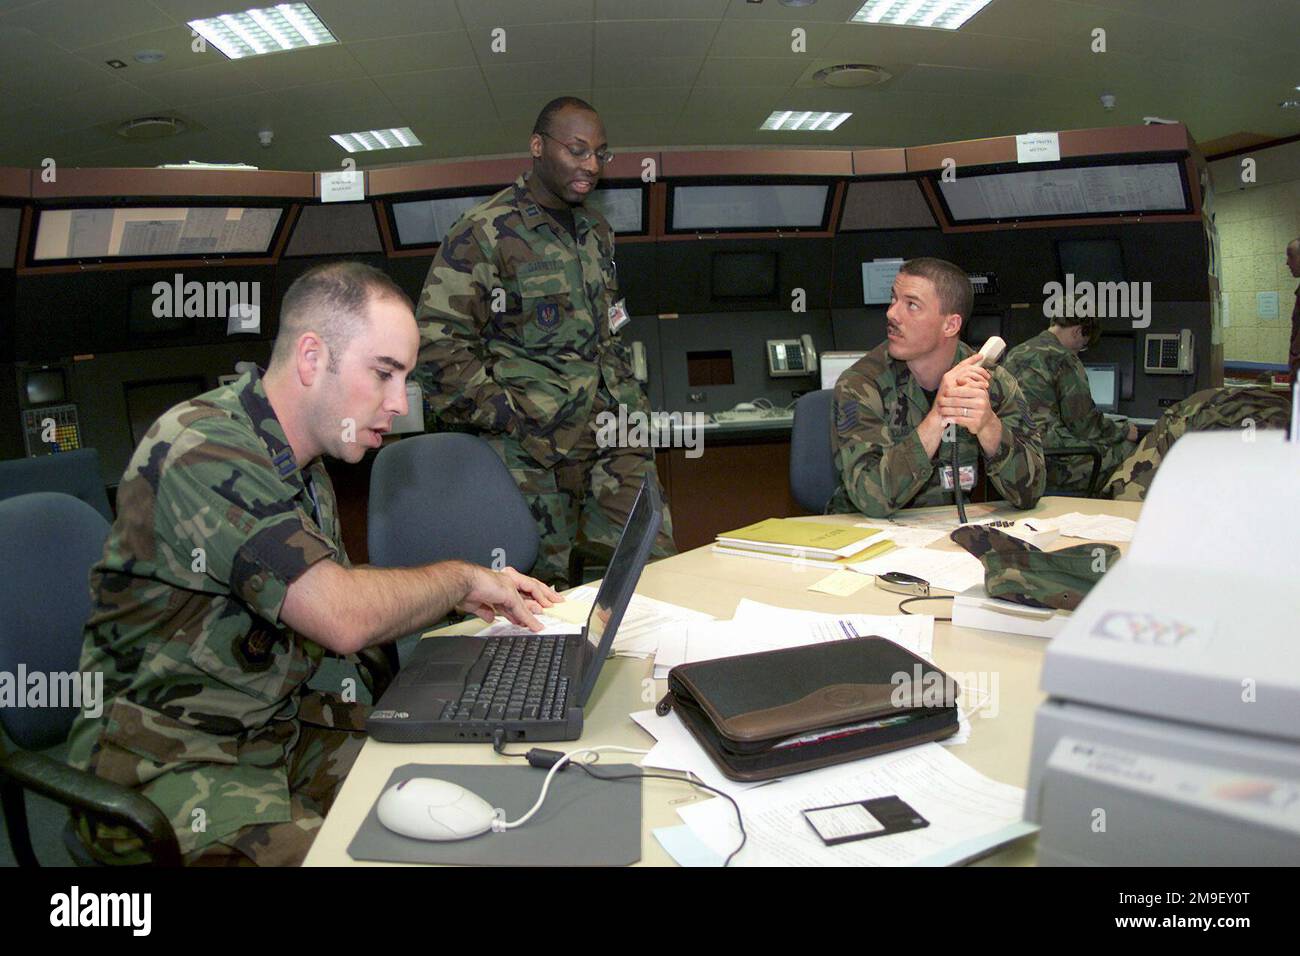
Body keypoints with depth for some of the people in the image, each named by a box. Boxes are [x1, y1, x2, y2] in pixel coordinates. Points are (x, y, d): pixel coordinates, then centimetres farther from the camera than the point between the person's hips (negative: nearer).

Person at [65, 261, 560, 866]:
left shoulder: (301, 461, 8)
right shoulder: (201, 450, -23)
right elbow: (343, 619, -28)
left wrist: (461, 599, 2)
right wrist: (459, 577, -12)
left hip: (281, 726, 8)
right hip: (165, 763, -8)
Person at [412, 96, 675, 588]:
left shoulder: (597, 231, 17)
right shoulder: (483, 233, -5)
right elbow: (438, 346, -11)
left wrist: (631, 400, 14)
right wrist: (511, 419, -14)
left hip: (615, 438, 6)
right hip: (533, 448, -6)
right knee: (542, 588, 1)